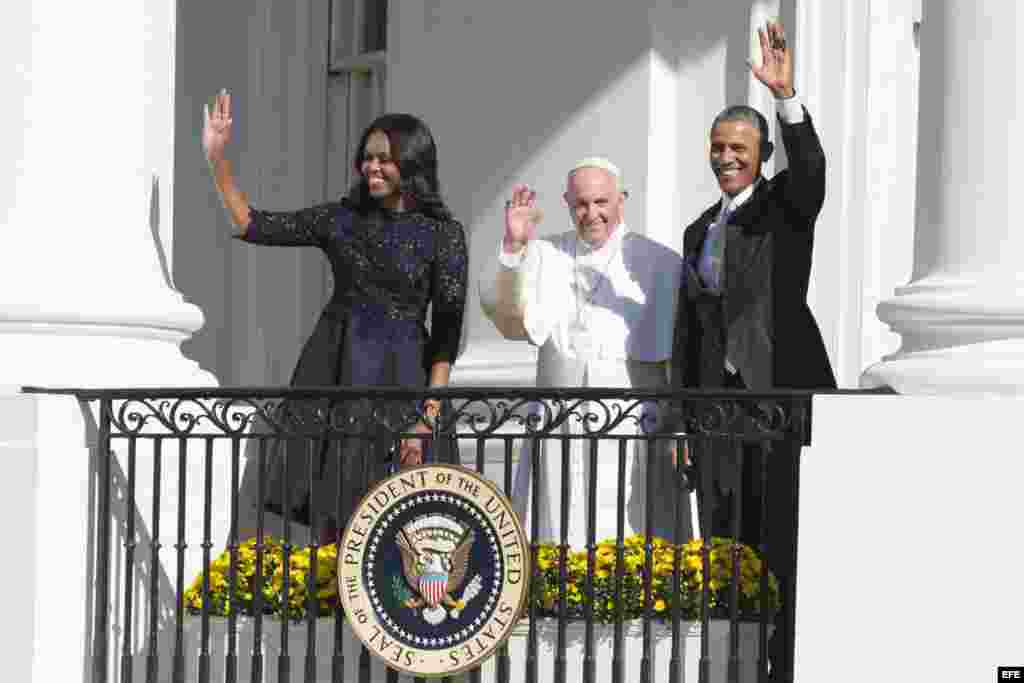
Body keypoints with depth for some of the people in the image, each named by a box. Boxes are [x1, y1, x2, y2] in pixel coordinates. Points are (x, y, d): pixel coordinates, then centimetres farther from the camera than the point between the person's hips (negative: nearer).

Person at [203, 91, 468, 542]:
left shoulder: (443, 233, -2)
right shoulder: (342, 218, 9)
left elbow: (447, 333, -5)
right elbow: (252, 226, 12)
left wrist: (428, 418, -13)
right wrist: (216, 157, 2)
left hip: (396, 378, -4)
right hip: (329, 371, 4)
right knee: (328, 522, 2)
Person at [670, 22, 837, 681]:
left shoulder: (785, 206, 1)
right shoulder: (700, 231, 17)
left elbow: (812, 168, -23)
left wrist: (786, 96, -37)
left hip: (784, 389, -6)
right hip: (720, 395, 6)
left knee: (787, 537, -6)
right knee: (728, 536, 7)